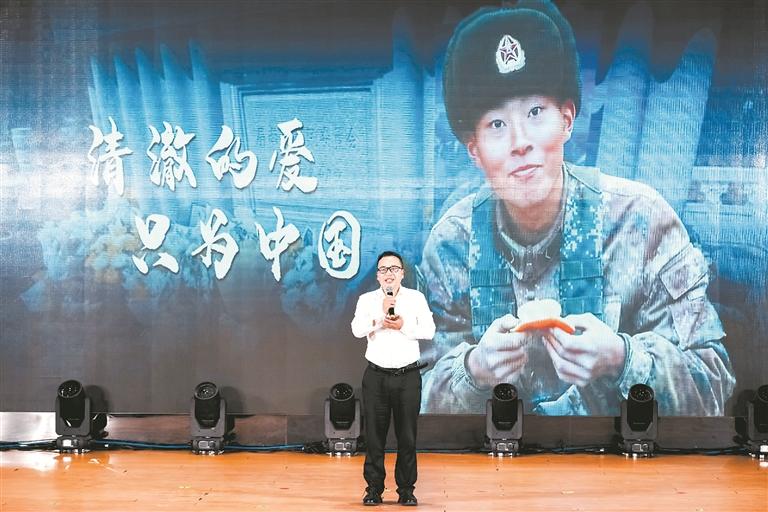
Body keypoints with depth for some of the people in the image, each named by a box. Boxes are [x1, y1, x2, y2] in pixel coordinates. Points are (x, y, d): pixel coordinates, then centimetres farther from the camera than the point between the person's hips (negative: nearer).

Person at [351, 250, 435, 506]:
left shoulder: (416, 298, 5)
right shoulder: (366, 300, 4)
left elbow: (429, 330, -4)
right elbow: (358, 330, -12)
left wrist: (402, 326, -15)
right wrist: (381, 314, -24)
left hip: (408, 376, 0)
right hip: (376, 376, 0)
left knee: (407, 435, 3)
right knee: (374, 434, 3)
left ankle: (406, 489, 13)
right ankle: (374, 488, 13)